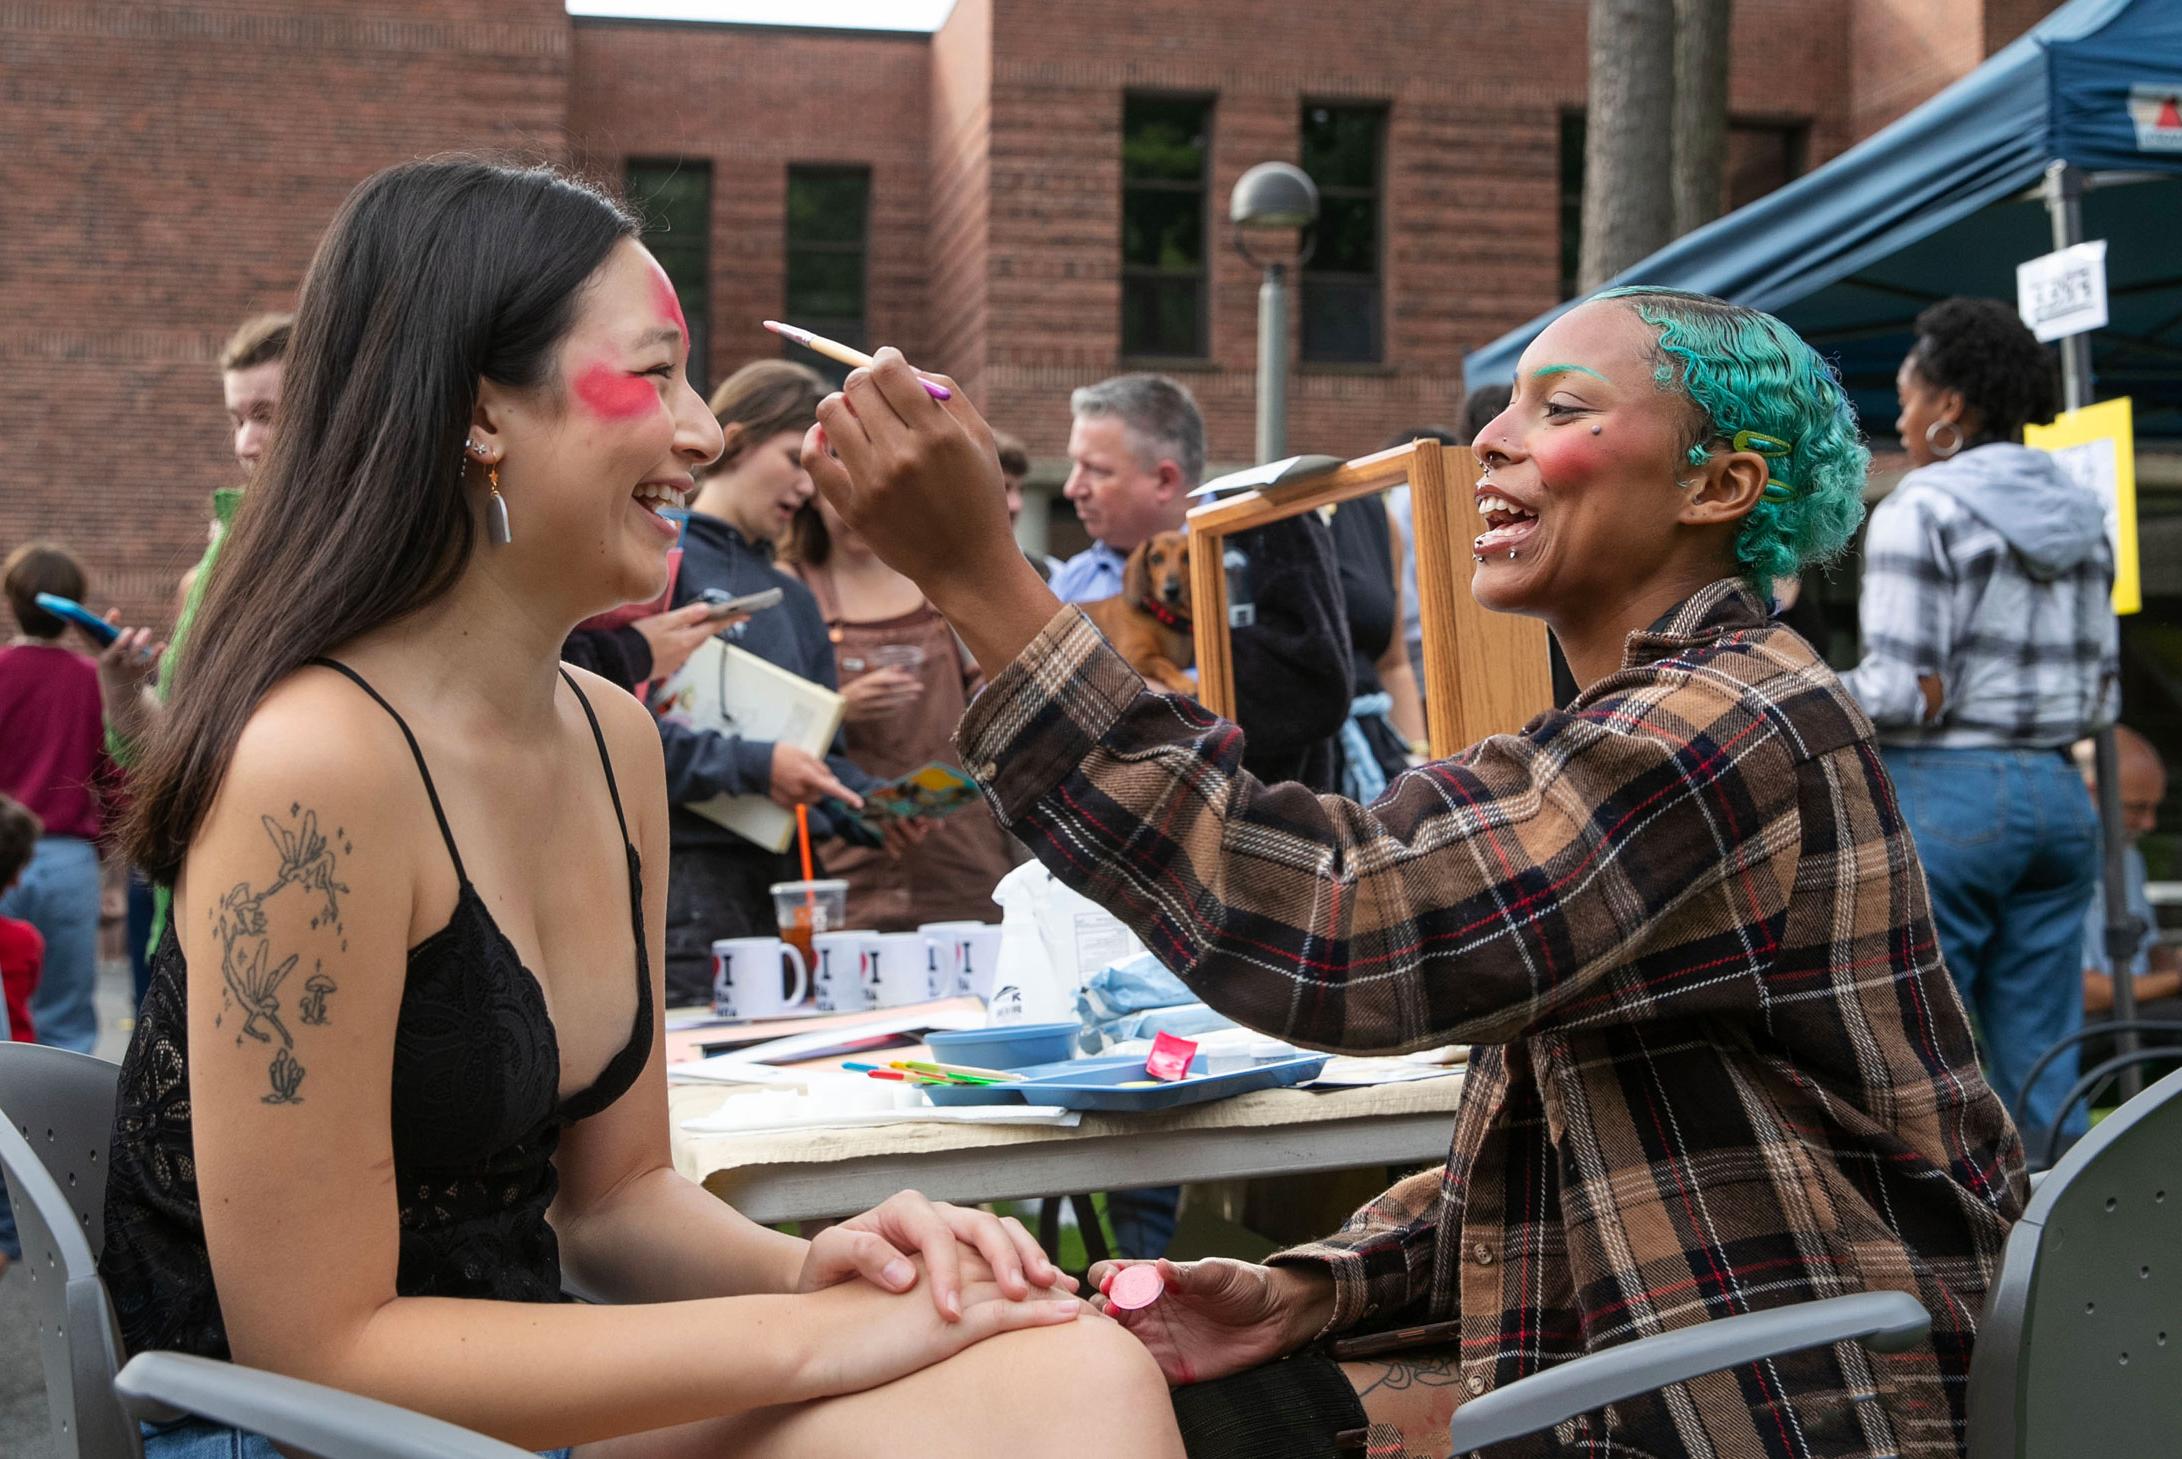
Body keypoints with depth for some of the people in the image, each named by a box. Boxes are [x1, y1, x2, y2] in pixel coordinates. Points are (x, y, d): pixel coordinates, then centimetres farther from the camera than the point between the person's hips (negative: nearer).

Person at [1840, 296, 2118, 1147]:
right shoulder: (2079, 515, 13)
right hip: (2057, 794, 7)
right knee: (2041, 1072, 10)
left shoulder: (1921, 510, -9)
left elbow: (1906, 694, -15)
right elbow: (2102, 697, 13)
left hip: (1940, 796, -7)